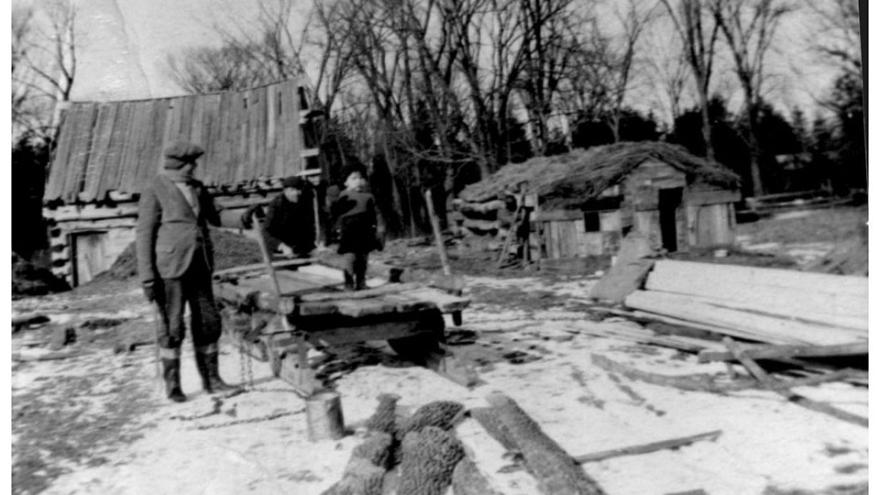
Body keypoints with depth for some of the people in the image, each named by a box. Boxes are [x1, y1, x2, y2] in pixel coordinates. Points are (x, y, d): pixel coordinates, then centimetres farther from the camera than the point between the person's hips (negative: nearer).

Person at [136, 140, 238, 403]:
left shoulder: (197, 188, 11)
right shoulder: (154, 192, -7)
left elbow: (214, 217, 19)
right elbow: (144, 235, -8)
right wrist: (147, 277, -13)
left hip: (199, 267, 6)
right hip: (170, 268, -6)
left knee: (208, 322, 8)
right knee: (173, 328, 2)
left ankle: (211, 379, 19)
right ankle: (172, 386, 16)